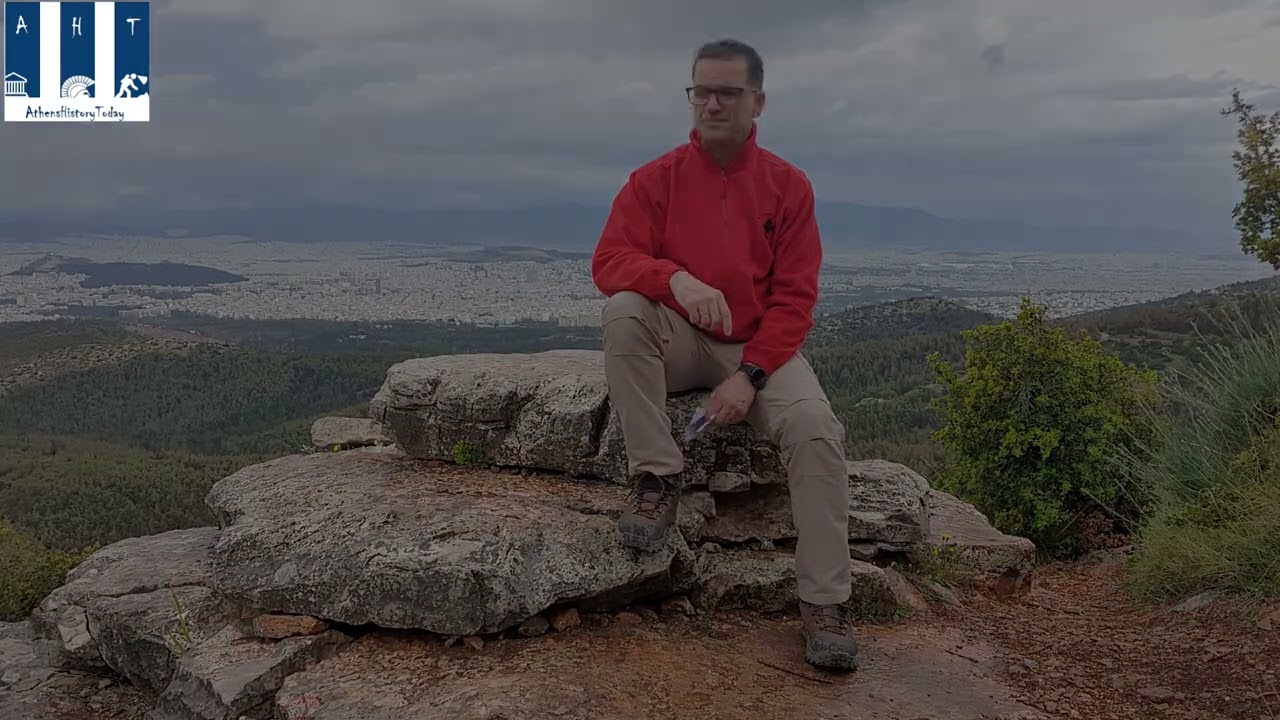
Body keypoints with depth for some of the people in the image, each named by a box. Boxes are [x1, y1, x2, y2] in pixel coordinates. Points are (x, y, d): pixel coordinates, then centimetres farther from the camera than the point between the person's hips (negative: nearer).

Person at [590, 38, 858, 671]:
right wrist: (674, 279, -33)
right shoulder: (656, 178, -1)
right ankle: (657, 478, -21)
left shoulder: (787, 185, -1)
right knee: (623, 311, -31)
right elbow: (608, 261, -12)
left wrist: (750, 376, -19)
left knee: (815, 428, -27)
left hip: (758, 349, 0)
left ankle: (823, 605, -15)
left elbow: (793, 299, -5)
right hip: (678, 345, 0)